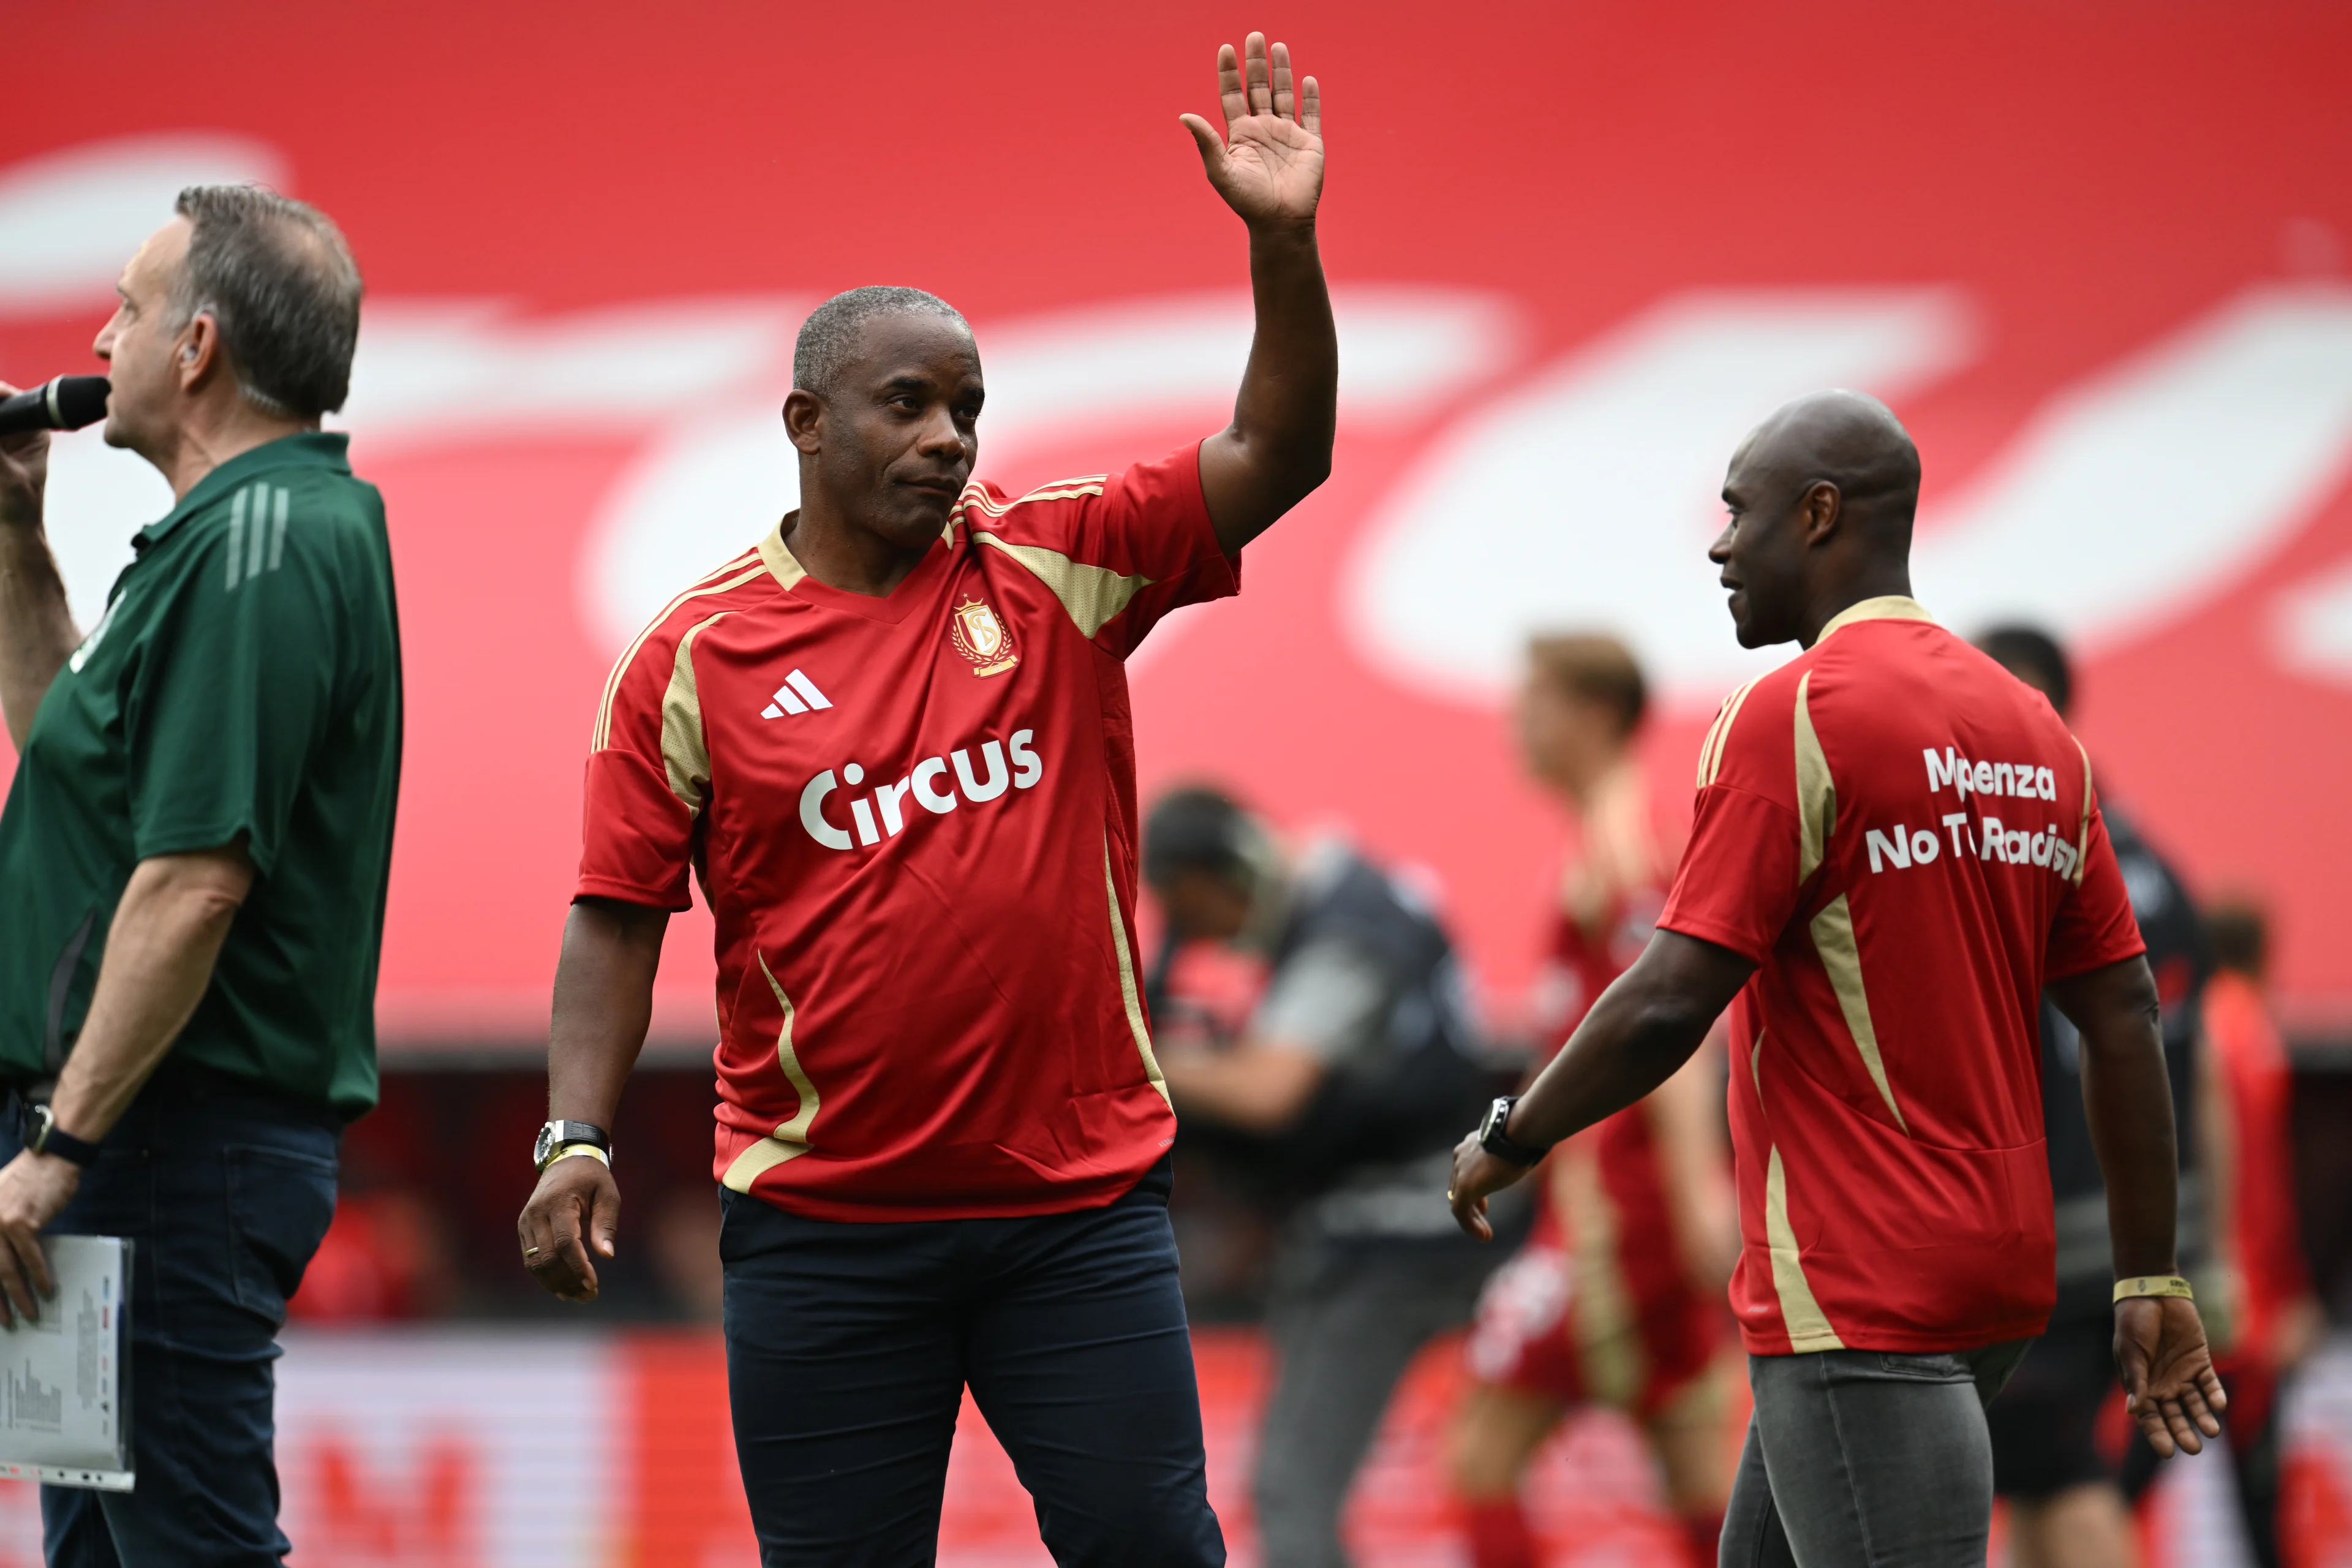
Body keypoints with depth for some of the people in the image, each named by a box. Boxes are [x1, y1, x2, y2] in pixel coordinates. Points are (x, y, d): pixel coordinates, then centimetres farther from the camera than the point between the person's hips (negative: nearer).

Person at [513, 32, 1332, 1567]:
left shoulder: (1059, 567, 4)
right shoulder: (696, 656, 0)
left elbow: (1277, 457, -3)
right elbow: (619, 918, 1)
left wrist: (1282, 244, -16)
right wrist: (577, 1135, -11)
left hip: (1083, 1201, 1)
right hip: (825, 1224, -1)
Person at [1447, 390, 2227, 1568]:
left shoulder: (1792, 715, -13)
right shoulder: (2030, 730, 11)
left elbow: (1668, 1006, -17)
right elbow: (2123, 1014, 11)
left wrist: (1510, 1142, -2)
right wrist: (2150, 1281, 14)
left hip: (1859, 1295, -9)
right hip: (1993, 1278, 9)